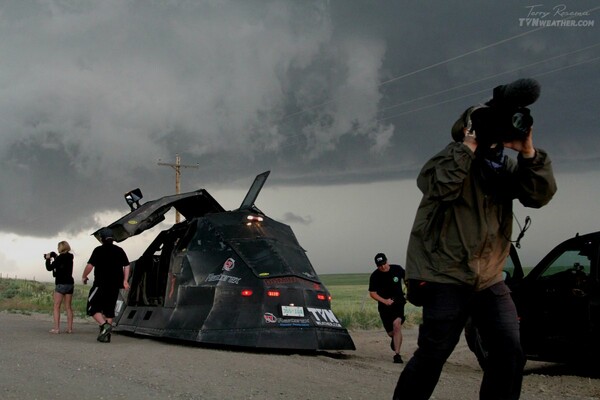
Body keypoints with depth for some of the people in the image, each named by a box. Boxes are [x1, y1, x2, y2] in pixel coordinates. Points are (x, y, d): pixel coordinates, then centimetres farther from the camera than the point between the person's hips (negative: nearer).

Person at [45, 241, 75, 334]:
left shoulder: (60, 258, -11)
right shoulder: (70, 257, 9)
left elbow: (49, 268, -7)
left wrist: (48, 259, 6)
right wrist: (55, 257, 16)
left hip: (61, 284, -7)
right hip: (70, 283, 7)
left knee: (56, 307, -2)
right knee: (68, 307, 8)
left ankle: (56, 328, -8)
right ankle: (69, 328, 5)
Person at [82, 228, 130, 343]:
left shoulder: (99, 250, -6)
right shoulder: (119, 250, 11)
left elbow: (90, 265, -11)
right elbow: (126, 266, 13)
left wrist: (84, 277, 4)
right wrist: (125, 281, 18)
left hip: (101, 284, -6)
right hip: (115, 286, 6)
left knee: (92, 308, 1)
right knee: (109, 309, 12)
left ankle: (104, 325, -20)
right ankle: (106, 335, 10)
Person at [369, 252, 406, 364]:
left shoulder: (397, 269, -7)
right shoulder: (375, 276, -10)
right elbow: (372, 293, -7)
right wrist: (385, 301, -20)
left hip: (398, 303, -1)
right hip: (384, 305, 1)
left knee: (397, 325, -23)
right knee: (391, 332, 7)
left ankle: (397, 354, -20)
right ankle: (395, 339, 46)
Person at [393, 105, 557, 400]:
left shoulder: (504, 166, 11)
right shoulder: (449, 158, -2)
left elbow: (541, 194, -2)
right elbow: (441, 186, -23)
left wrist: (528, 152, -14)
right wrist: (469, 145, -19)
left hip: (490, 280, 5)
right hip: (447, 278, -5)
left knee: (510, 352, -4)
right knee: (433, 353, -7)